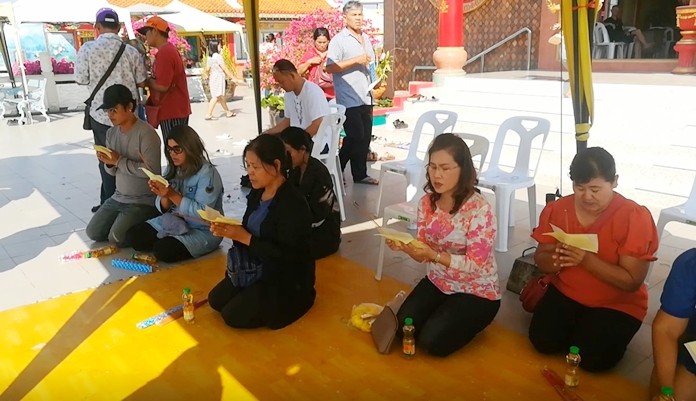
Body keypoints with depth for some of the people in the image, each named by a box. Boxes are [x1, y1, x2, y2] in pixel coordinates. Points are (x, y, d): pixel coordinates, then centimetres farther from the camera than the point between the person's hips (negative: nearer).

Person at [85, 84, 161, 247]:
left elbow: (152, 171, -27)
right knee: (93, 232, 6)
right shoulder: (111, 133, 5)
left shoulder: (146, 133, -20)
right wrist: (108, 162, -12)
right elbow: (114, 171, 12)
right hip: (119, 197, 8)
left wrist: (119, 160, -22)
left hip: (144, 201, -8)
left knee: (116, 238, -18)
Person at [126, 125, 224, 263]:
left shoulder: (207, 173, -18)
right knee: (134, 235, -4)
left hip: (203, 231, -7)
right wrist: (164, 196, -19)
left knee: (164, 250, -25)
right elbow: (164, 209, 4)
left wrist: (173, 195, -27)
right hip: (173, 223, 7)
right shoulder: (173, 169, 3)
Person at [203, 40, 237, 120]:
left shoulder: (210, 57, 9)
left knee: (221, 96, 15)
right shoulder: (218, 56, -14)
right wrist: (232, 77, -11)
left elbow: (207, 69, 10)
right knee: (216, 97, -8)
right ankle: (208, 115, -11)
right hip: (218, 78, -9)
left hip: (213, 77, 9)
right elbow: (224, 68, -15)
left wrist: (209, 77, 27)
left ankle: (228, 112, 24)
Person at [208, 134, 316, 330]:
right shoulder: (257, 193, 1)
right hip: (257, 267, 9)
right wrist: (230, 231, -12)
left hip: (288, 280, -9)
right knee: (216, 300, 6)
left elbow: (287, 256, -27)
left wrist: (245, 238, -27)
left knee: (233, 316, -10)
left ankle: (293, 301, 6)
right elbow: (249, 231, 9)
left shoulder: (293, 204, -26)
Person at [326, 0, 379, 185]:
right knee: (355, 137, -7)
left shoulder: (366, 38, 16)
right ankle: (337, 169, 11)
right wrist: (356, 60, -20)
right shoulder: (339, 40, -8)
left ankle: (360, 174, 19)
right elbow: (329, 67, -17)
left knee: (365, 137, 9)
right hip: (349, 99, -7)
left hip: (366, 97, 7)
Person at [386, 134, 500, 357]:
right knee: (402, 328, -9)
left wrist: (434, 255, -35)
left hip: (477, 291, -5)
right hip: (438, 282, 5)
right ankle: (446, 311, 19)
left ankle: (471, 320, 14)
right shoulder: (427, 202, -6)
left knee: (432, 342, -16)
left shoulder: (479, 209, -24)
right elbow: (424, 255, -1)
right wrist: (405, 247, -23)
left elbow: (476, 265, -23)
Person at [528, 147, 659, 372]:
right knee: (543, 341, -16)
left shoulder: (635, 217, -20)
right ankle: (577, 327, 17)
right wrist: (556, 260, -28)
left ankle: (611, 332, 14)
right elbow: (541, 259, -3)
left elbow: (632, 282, -21)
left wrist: (587, 260, -35)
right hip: (566, 293, 3)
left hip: (617, 304, -3)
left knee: (592, 358, -21)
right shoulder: (558, 209, -8)